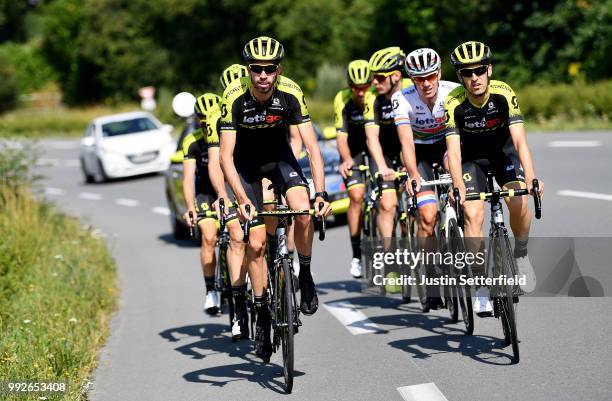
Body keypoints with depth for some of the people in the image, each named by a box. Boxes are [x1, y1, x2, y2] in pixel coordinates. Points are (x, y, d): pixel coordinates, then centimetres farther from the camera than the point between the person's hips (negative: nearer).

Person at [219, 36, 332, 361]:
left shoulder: (290, 94, -26)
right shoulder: (235, 97, -29)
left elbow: (312, 146, -25)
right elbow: (226, 155, -29)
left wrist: (321, 193, -37)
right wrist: (242, 199, -40)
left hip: (279, 157, 1)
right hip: (246, 163, 0)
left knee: (304, 212, -28)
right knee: (256, 242, -7)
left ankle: (305, 278, -3)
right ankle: (262, 315, 8)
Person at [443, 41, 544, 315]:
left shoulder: (504, 94, -27)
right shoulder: (454, 103, -26)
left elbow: (520, 141, -33)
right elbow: (453, 151, -30)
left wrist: (531, 179, -47)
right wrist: (458, 187, -46)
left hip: (503, 152, 0)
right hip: (471, 157, 0)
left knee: (518, 203, -24)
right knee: (473, 214, -17)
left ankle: (521, 255, 4)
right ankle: (481, 287, -9)